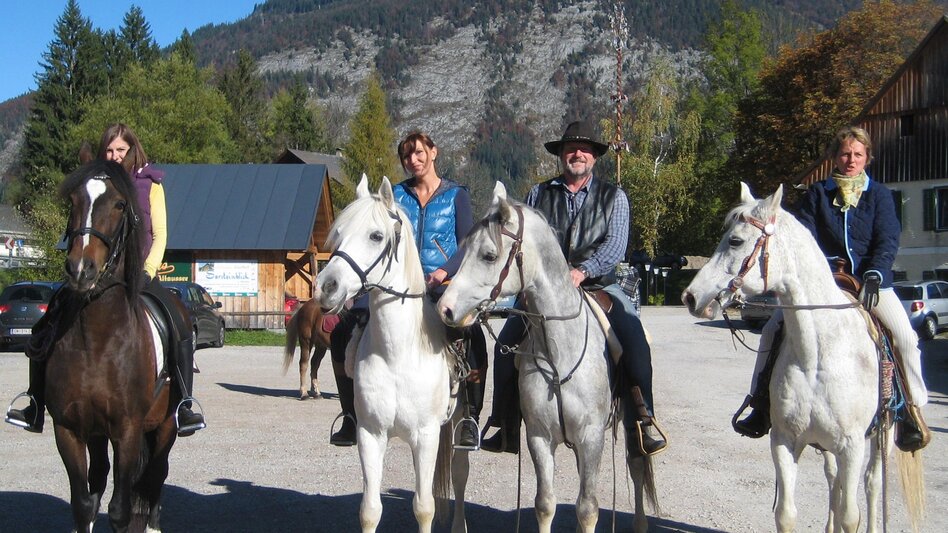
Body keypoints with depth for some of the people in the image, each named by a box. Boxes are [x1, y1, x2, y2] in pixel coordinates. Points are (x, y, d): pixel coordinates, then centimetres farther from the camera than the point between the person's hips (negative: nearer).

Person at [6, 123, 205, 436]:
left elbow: (160, 235, 2)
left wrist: (148, 271, -10)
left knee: (180, 327, -25)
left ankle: (184, 406, -16)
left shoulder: (150, 183, 5)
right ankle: (36, 409, 6)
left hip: (140, 272, -3)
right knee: (46, 329, -5)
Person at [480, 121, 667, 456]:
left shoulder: (613, 197, 8)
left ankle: (642, 423, -16)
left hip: (598, 286, -1)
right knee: (506, 342, -15)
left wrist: (582, 271, -22)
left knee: (635, 340, -25)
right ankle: (507, 429, -4)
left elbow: (615, 245, -5)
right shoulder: (538, 195, 14)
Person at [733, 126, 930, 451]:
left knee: (905, 336, -24)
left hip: (871, 281, -1)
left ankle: (914, 409, -8)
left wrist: (874, 274, -21)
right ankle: (761, 405, -4)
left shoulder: (879, 195, 5)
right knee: (772, 329, -13)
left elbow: (888, 241, -4)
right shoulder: (817, 194, 7)